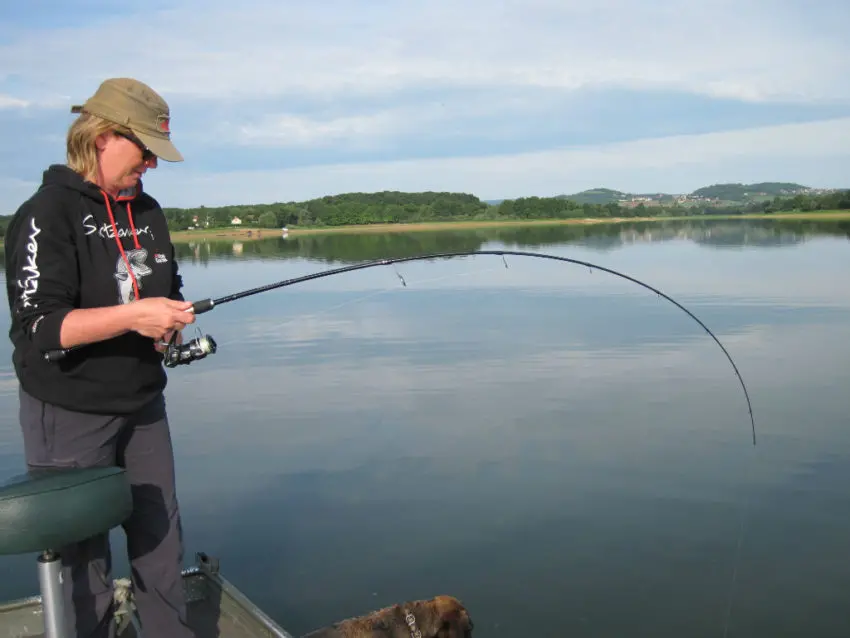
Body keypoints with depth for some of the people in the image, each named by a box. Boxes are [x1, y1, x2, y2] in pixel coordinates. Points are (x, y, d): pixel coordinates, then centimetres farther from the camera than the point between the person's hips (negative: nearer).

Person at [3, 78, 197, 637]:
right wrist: (130, 316, -32)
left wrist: (170, 321, -4)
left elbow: (169, 290, 18)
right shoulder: (48, 213, -14)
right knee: (83, 555, 4)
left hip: (143, 403, 7)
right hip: (70, 413, -6)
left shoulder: (147, 211, 7)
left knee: (161, 536, 14)